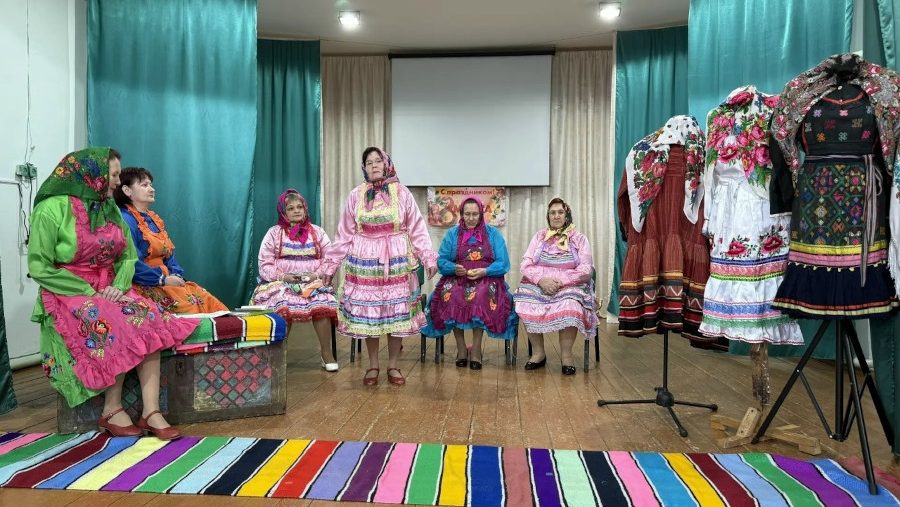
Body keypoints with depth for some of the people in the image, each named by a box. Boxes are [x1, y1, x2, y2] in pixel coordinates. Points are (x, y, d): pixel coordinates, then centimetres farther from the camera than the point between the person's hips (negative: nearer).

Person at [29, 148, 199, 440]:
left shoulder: (110, 209, 9)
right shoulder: (52, 209, -10)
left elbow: (128, 257, 10)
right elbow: (39, 268, -11)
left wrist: (119, 285, -10)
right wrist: (88, 292, -17)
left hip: (109, 290, 5)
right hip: (68, 294, -5)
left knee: (149, 320, -23)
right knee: (114, 327, -32)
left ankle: (151, 411, -26)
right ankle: (112, 411, -16)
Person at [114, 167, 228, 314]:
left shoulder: (154, 219, 20)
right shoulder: (125, 219, -9)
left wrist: (177, 276, 0)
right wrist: (163, 279, -15)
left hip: (166, 281, 8)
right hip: (146, 286, -8)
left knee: (209, 302, -13)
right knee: (192, 305, -26)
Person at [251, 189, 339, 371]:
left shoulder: (317, 232, 12)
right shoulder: (274, 233, 9)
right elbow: (265, 265, 4)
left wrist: (316, 275, -12)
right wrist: (283, 276, -13)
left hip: (313, 282, 1)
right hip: (281, 282, 0)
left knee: (322, 301, -32)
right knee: (282, 302, -35)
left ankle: (327, 352, -20)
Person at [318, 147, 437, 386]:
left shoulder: (401, 192, 1)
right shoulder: (356, 195, 5)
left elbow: (417, 229, 1)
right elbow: (344, 235, 7)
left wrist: (428, 258, -5)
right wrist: (329, 264, 6)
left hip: (396, 262, -1)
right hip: (365, 262, 1)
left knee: (397, 312, 2)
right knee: (367, 313, 4)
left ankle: (393, 366, 16)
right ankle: (372, 366, 18)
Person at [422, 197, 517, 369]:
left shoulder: (493, 234, 11)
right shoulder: (452, 233, 14)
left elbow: (503, 263, 2)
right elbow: (441, 261, 6)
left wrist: (484, 271, -15)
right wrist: (454, 268, -15)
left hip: (486, 278, -1)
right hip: (457, 278, 1)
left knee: (481, 296, -36)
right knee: (450, 295, -33)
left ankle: (476, 349, -27)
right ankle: (460, 347, -22)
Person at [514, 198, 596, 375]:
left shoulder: (579, 238, 8)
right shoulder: (539, 236, 15)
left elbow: (586, 270, -3)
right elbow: (526, 265, 5)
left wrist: (560, 282, -16)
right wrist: (541, 280, -15)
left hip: (569, 287, -2)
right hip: (539, 284, 2)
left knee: (570, 307, -35)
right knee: (524, 304, -28)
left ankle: (566, 355, -17)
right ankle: (538, 352, -12)